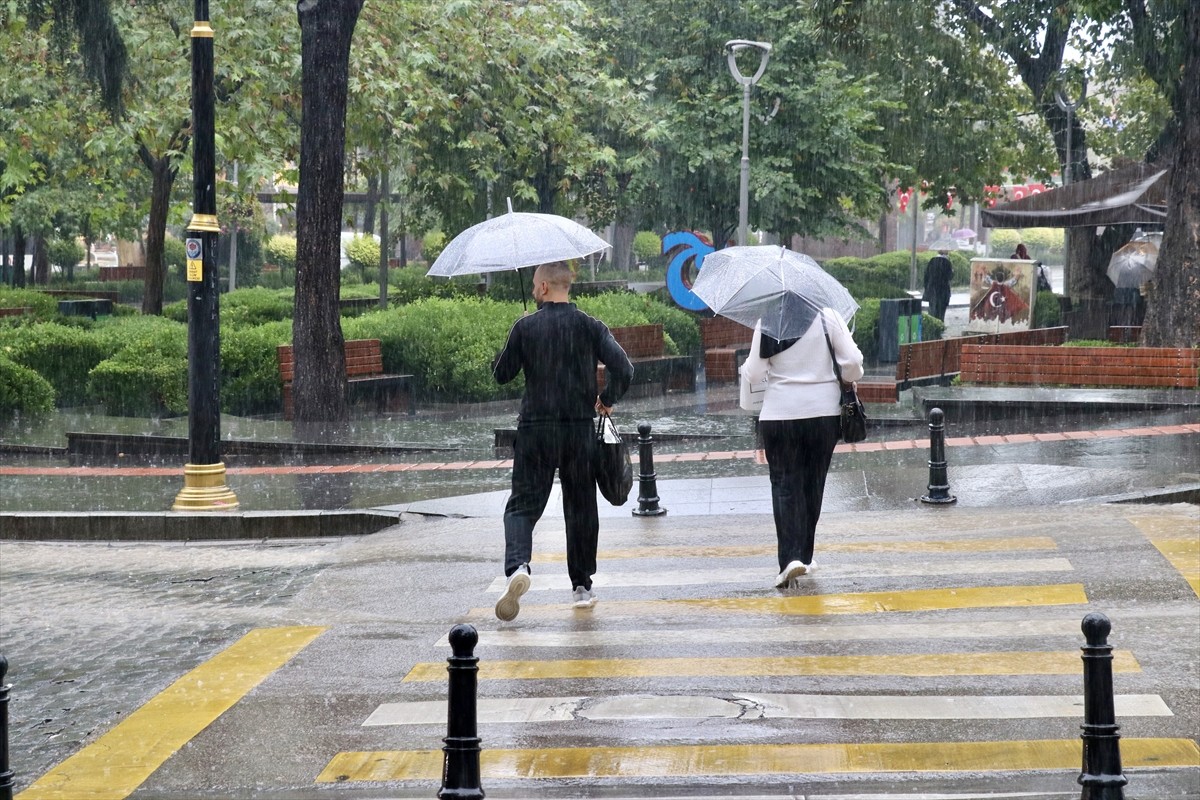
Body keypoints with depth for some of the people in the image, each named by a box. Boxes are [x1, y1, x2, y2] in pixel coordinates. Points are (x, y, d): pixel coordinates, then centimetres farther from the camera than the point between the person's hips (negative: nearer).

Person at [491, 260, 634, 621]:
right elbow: (623, 368, -9)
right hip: (580, 429, 1)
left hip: (536, 429, -1)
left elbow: (502, 374, 4)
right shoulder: (591, 327, 0)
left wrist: (508, 349, 21)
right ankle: (582, 587, 19)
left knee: (523, 504, 1)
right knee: (581, 506, 13)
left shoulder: (525, 327, -3)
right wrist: (607, 399, 8)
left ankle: (517, 566, -25)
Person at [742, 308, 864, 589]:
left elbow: (754, 373, -6)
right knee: (813, 484, 14)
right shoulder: (828, 317, -5)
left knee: (784, 484, 1)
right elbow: (852, 360, -8)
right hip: (824, 412, 2)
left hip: (780, 415, -2)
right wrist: (851, 379, 13)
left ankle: (791, 557, -16)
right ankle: (804, 556, 22)